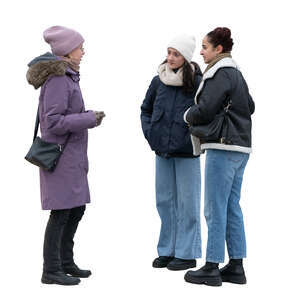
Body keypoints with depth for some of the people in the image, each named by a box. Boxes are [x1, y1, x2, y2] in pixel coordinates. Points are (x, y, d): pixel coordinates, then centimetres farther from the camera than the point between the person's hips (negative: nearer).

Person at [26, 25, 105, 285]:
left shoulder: (66, 77, 13)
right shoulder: (58, 79, -16)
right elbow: (54, 122, -21)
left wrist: (87, 115, 10)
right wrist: (89, 119, -16)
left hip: (72, 155, 10)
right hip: (61, 155, -10)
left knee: (77, 209, 15)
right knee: (61, 211, -4)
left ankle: (66, 262, 26)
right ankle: (51, 270, 5)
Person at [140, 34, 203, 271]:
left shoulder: (197, 83, -9)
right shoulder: (159, 81, 5)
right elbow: (146, 109, 18)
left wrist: (194, 138, -9)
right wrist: (150, 134, 7)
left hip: (186, 153, -5)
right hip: (162, 152, 5)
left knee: (187, 203, 2)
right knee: (164, 200, 11)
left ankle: (187, 254, 11)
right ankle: (167, 251, 22)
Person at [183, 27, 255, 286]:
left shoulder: (220, 74, -12)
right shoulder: (236, 73, 17)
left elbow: (204, 111, -19)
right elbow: (250, 107, 26)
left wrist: (188, 115, 0)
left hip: (223, 148, -10)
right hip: (240, 146, 10)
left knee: (215, 209, -4)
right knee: (232, 207, 12)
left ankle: (212, 267, 1)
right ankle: (236, 267, 15)